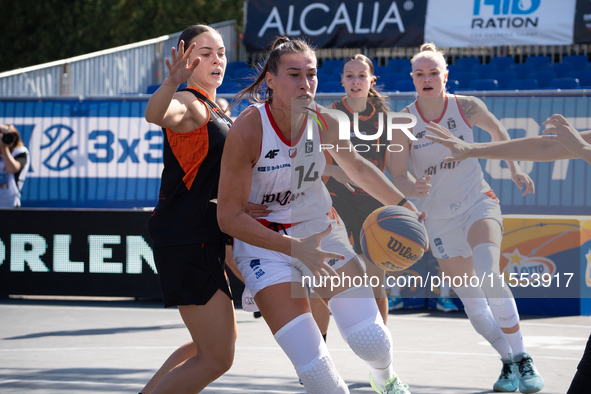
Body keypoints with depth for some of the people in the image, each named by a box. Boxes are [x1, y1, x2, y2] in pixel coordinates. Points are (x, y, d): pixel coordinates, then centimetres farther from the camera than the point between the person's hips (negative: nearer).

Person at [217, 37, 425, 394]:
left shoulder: (325, 123, -10)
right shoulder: (247, 131, -23)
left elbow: (356, 167, 13)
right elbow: (229, 216, -20)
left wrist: (404, 205, 9)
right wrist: (294, 248, -28)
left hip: (319, 229, 4)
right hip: (265, 241, -4)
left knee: (372, 340, -8)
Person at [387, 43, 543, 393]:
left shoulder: (467, 107, -8)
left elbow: (497, 131, 13)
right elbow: (397, 178, -7)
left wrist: (515, 169, 8)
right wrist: (414, 188, -29)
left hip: (478, 203, -2)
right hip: (440, 216, 2)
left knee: (489, 277, -28)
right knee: (471, 300, 0)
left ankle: (523, 360, -21)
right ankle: (508, 363, 20)